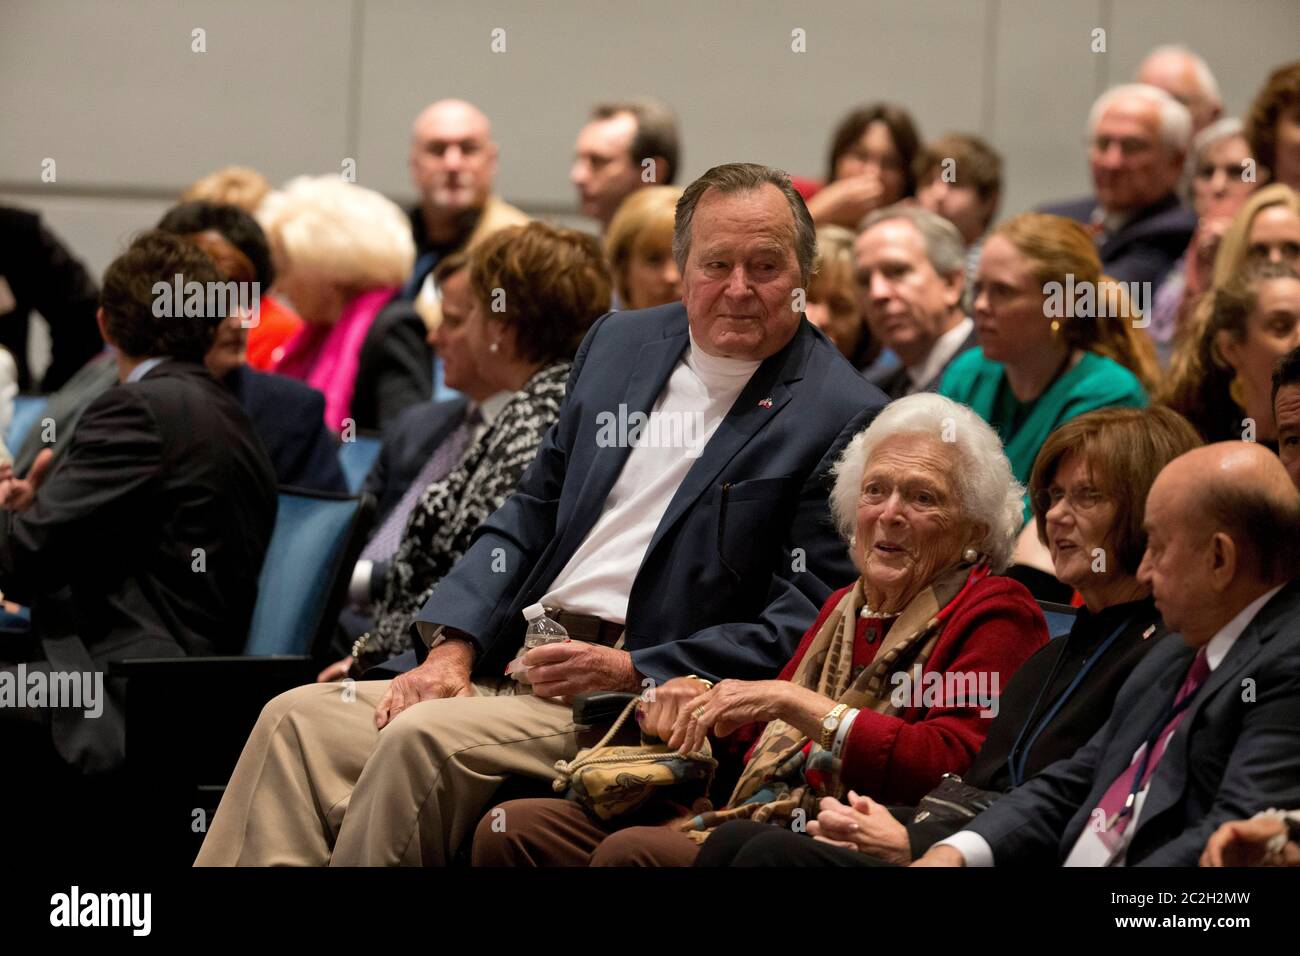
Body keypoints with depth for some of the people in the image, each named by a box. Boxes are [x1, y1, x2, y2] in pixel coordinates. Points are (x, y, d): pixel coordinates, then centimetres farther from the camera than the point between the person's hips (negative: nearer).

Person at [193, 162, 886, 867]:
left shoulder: (843, 419, -5)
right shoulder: (618, 344, 15)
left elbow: (801, 624, -9)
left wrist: (632, 670, -16)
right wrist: (452, 646, 3)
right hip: (510, 666, 7)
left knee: (422, 739, -28)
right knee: (298, 721, -10)